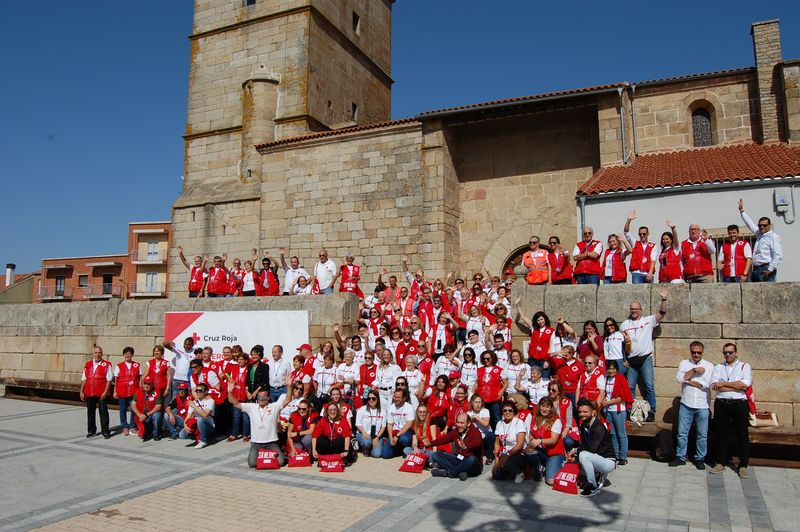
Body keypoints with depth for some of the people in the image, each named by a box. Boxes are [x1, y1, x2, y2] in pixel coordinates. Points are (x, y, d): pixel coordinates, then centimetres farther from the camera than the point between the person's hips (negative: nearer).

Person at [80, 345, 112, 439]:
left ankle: (105, 431, 3)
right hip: (89, 393, 4)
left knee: (103, 412, -3)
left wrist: (105, 391, -13)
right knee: (90, 412, 12)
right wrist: (81, 392, 8)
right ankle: (91, 431, 24)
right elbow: (83, 379, 14)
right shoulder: (87, 365, 12)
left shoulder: (106, 365, -2)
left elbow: (109, 379, -6)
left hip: (101, 394, -4)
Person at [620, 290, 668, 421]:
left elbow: (662, 313, -6)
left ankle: (651, 412, 2)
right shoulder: (625, 324, 11)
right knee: (630, 386, 5)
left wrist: (664, 299, -19)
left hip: (645, 358, -2)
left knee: (649, 386, -5)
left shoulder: (648, 320, 6)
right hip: (631, 360, 2)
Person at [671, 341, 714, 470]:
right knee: (682, 432, 6)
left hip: (703, 406, -1)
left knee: (702, 434, 7)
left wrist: (688, 381, -9)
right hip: (686, 404, 1)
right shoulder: (684, 363, 5)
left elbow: (706, 384, -13)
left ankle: (699, 458, 21)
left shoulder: (709, 366, 1)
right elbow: (680, 378, -13)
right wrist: (695, 370, -12)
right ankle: (680, 457, 17)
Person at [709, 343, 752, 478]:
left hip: (739, 404, -2)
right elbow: (714, 385, -4)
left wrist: (723, 383, -9)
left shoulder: (744, 366, 5)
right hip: (721, 404, 2)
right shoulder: (718, 367, 12)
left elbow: (745, 383, -13)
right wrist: (737, 387, -10)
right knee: (721, 434, 8)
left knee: (743, 435, 2)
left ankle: (743, 465, 13)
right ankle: (720, 463, 19)